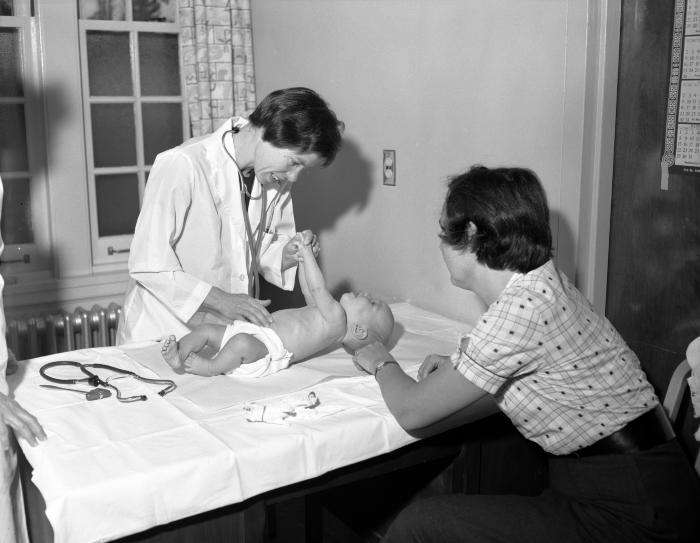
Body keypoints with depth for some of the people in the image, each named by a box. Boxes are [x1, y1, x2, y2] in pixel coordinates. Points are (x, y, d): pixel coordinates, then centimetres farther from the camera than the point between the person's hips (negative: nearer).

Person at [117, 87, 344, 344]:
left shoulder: (274, 179, 2)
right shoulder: (182, 165, -19)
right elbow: (147, 265, -19)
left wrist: (289, 254, -8)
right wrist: (221, 300, -23)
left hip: (229, 330, 6)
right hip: (162, 331, -5)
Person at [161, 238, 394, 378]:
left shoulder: (337, 317, -6)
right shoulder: (328, 313, 25)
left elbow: (318, 288, -15)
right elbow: (309, 290, 37)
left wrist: (308, 253, -7)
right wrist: (302, 260, 29)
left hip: (268, 347, -11)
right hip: (257, 330, 11)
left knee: (242, 342, -41)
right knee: (206, 330, 3)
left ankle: (213, 366, -24)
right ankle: (179, 358, -14)